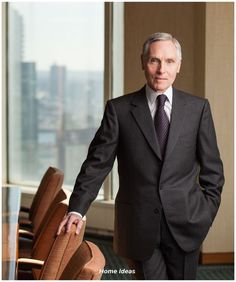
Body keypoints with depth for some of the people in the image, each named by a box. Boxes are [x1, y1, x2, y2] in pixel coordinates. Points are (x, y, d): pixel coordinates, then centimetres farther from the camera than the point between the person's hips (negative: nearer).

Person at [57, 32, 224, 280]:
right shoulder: (119, 109, 1)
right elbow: (97, 162, -1)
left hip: (184, 222, 1)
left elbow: (212, 167, 9)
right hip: (140, 225, -1)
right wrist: (77, 210, -8)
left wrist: (206, 212, 2)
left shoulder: (198, 108, 4)